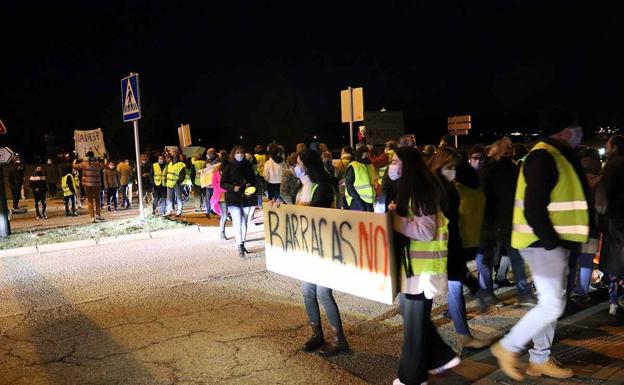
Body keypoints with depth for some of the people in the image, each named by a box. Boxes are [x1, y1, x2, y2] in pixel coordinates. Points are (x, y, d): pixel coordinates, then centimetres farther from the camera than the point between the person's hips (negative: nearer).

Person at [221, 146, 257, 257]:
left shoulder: (248, 166, 6)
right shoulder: (229, 168, -2)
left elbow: (253, 179, 16)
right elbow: (223, 183, -2)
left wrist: (250, 185, -6)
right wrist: (233, 187, -19)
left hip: (246, 197, 4)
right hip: (233, 199, -4)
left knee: (244, 222, 12)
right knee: (237, 222, -11)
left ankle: (242, 244, 24)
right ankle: (240, 247, -12)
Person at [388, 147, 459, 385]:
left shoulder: (421, 191, -16)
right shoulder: (405, 190, 12)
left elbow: (426, 231, -23)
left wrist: (394, 218, -22)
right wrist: (393, 213, 4)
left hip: (422, 267, -9)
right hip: (410, 264, 9)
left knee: (414, 321, 2)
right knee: (409, 314, 17)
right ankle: (442, 356, 31)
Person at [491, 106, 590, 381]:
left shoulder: (557, 156, 16)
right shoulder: (543, 157, -16)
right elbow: (534, 208, -24)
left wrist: (556, 242, 11)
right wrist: (551, 243, -21)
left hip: (553, 241, 10)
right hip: (542, 243, -10)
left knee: (553, 303, 14)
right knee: (552, 306, -8)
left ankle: (540, 360, 25)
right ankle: (507, 347, 6)